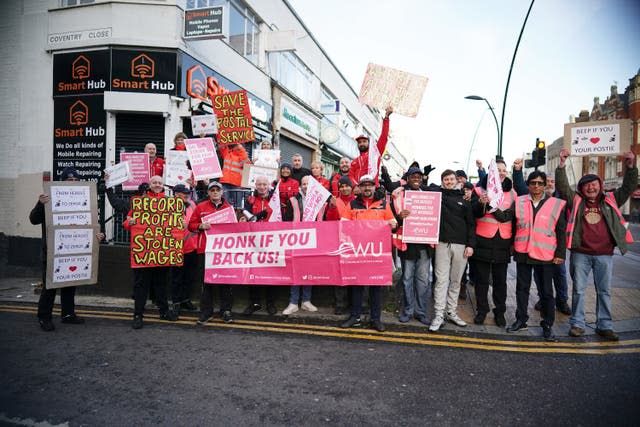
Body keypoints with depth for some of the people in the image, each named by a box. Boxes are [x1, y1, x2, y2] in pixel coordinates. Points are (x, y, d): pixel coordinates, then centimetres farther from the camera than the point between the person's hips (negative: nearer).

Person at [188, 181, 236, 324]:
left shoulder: (229, 207, 10)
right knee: (206, 281, 5)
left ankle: (226, 311, 14)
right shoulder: (201, 207, 9)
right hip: (205, 249, 0)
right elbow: (191, 225, 9)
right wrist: (201, 226, -9)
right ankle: (206, 312, 15)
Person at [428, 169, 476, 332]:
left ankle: (451, 312, 19)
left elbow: (471, 224, 9)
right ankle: (439, 315, 1)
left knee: (455, 280, 8)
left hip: (461, 245, 2)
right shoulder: (438, 195, 8)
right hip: (443, 244, -2)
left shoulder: (464, 201, 11)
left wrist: (471, 244, 1)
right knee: (441, 279, -3)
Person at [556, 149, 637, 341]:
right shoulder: (576, 201, 3)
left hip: (604, 255, 2)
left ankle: (604, 325, 20)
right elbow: (562, 186, -7)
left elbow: (628, 188, 4)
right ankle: (577, 324, 15)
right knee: (578, 289, 6)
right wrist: (562, 165, -18)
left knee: (604, 291, 10)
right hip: (581, 254, -2)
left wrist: (630, 167, -10)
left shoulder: (610, 200, 9)